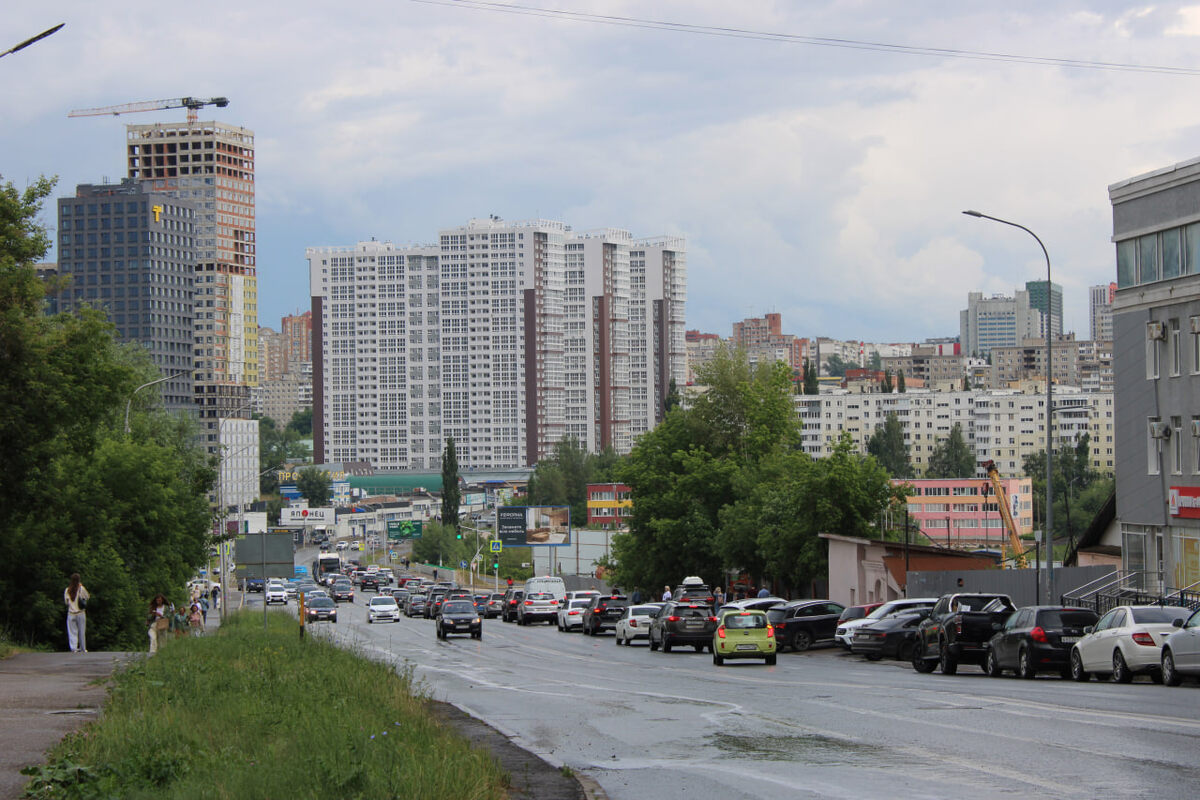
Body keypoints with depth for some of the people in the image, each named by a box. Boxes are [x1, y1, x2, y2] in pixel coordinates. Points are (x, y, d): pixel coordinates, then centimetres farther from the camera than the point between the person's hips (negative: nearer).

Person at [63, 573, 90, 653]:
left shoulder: (67, 590, -3)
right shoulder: (81, 589, -8)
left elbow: (66, 601, 5)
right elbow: (87, 596, 8)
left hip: (71, 613, 1)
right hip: (80, 613, -1)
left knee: (72, 632, 3)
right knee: (82, 631, 9)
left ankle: (73, 648, -6)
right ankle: (83, 649, 14)